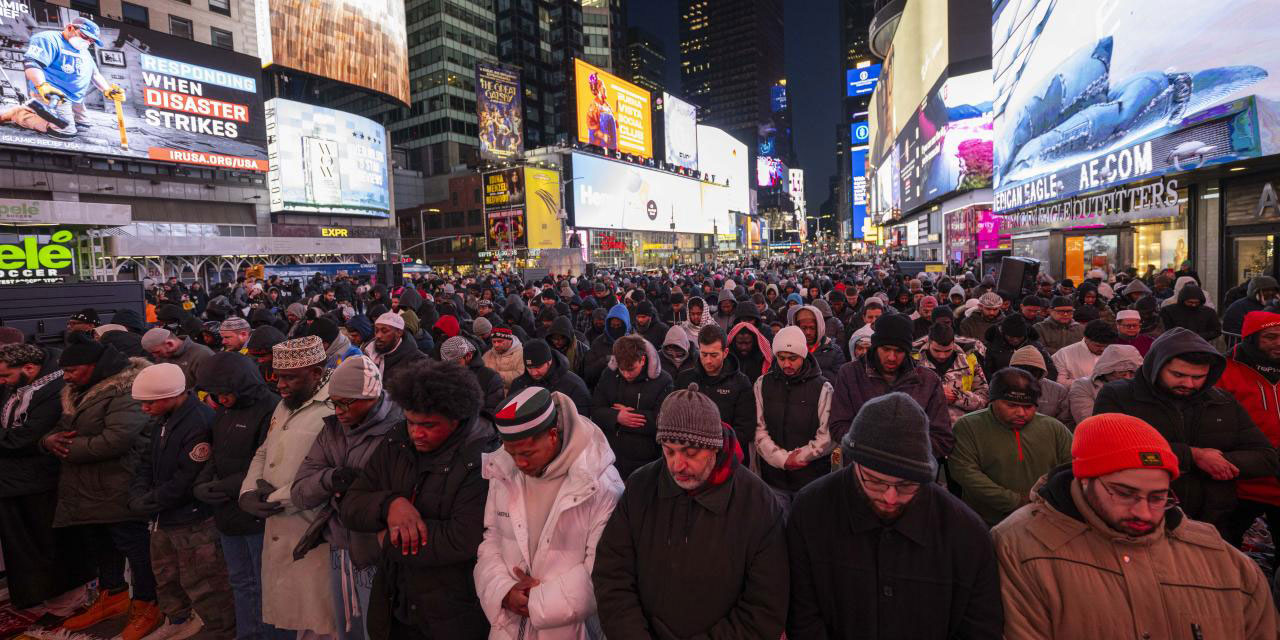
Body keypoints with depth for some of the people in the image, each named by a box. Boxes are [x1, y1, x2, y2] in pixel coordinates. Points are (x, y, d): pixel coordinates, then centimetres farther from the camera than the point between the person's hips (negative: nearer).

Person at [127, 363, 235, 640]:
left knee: (203, 585, 2)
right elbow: (148, 460, 12)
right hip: (163, 519, 10)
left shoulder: (200, 422, -26)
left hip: (194, 522, -10)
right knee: (166, 577, 27)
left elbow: (186, 480, -25)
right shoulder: (164, 420, 6)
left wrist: (147, 503, -13)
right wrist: (138, 494, -4)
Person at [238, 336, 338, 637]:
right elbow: (263, 453, 18)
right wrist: (248, 493, 1)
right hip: (276, 529, 8)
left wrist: (275, 499, -13)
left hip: (312, 534, -8)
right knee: (282, 610, 20)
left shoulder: (335, 411, -19)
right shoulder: (284, 405, 13)